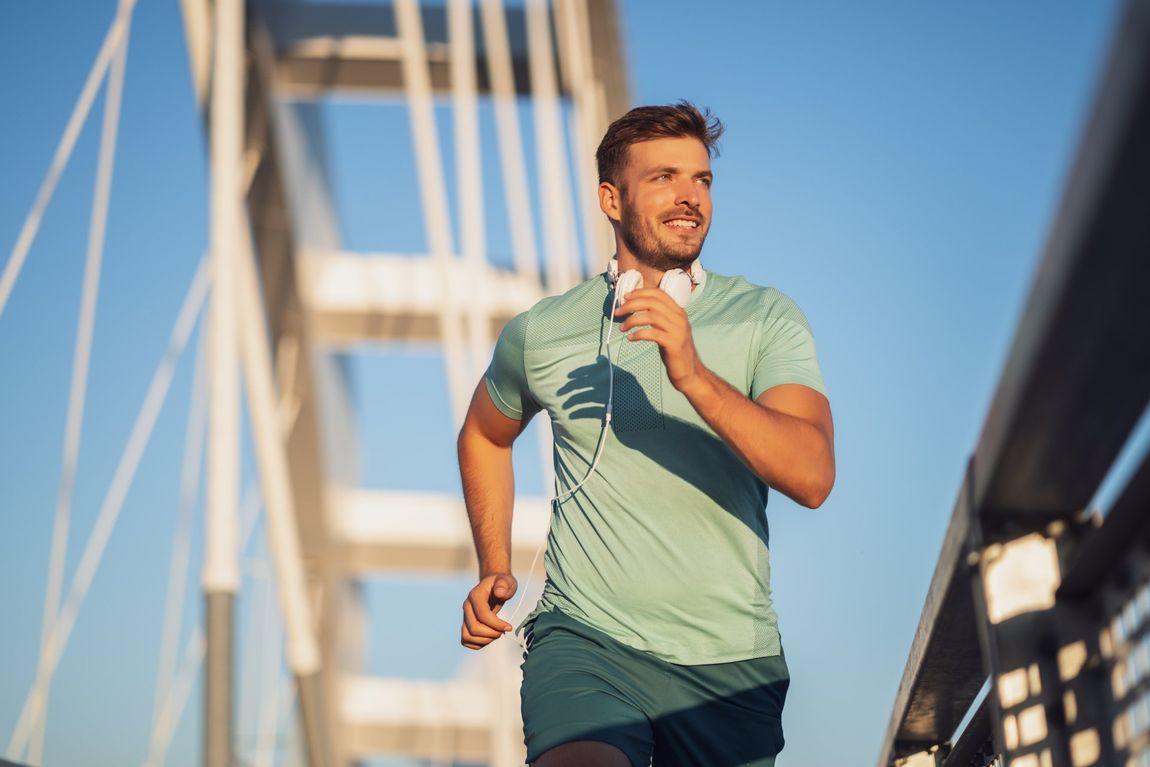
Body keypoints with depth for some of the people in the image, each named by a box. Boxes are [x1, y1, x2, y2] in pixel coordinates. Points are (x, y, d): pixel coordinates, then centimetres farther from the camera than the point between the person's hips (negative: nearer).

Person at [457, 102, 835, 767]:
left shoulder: (767, 318, 0)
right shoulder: (543, 332, 4)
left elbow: (813, 477, -15)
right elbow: (484, 435, 25)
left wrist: (694, 377, -27)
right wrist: (495, 568, 14)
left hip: (731, 664, 2)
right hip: (586, 639, -1)